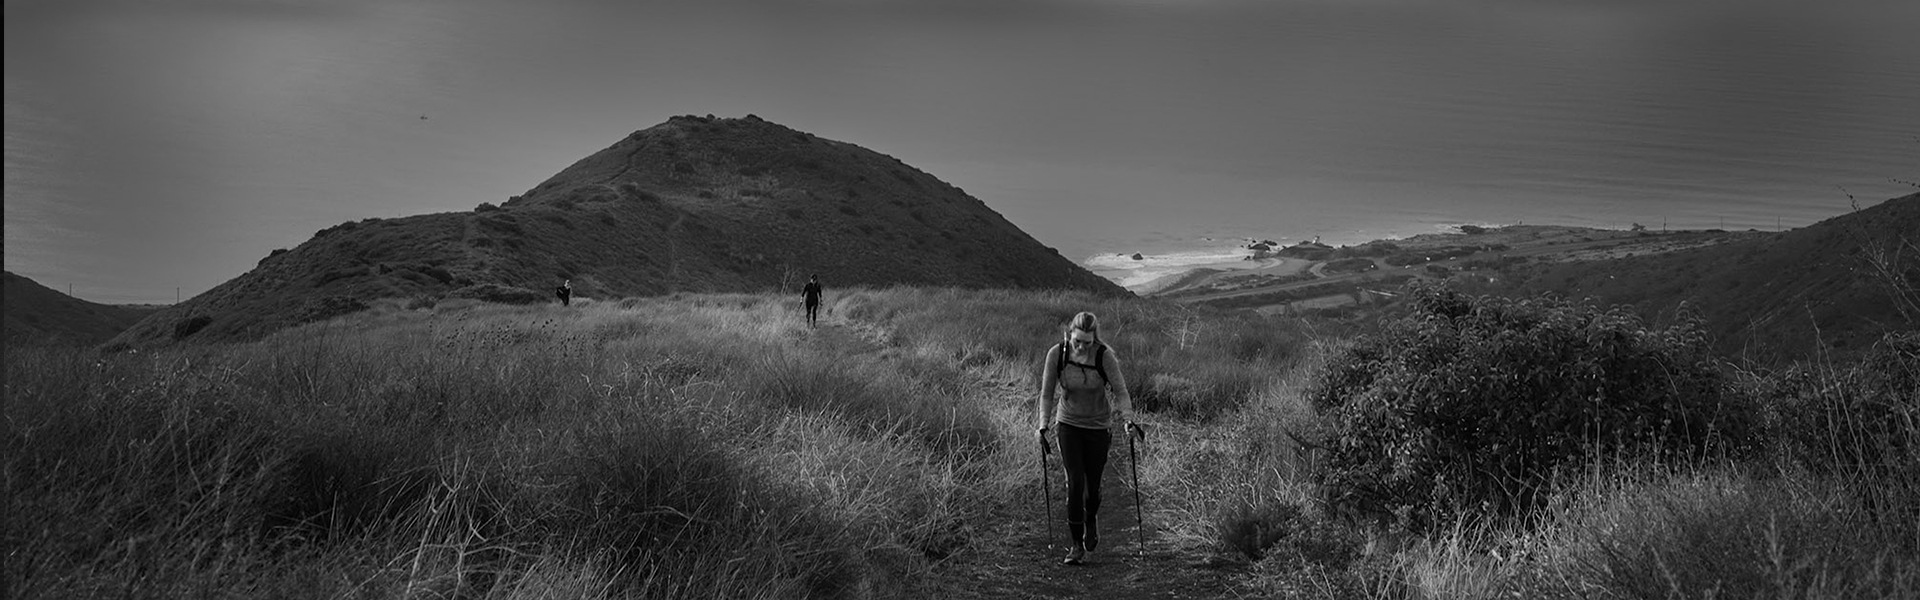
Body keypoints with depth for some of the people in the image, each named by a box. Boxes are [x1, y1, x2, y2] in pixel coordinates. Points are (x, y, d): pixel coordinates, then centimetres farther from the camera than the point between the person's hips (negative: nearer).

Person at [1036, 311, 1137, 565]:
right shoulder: (1056, 354, -14)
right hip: (1068, 424, 0)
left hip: (1099, 427, 0)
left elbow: (1120, 391, -15)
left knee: (1093, 483, 8)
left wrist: (1127, 419, -30)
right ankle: (1076, 544, -2)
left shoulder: (1105, 356, -18)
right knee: (1075, 482, -11)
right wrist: (1044, 425, -14)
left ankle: (1091, 518, 42)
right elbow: (1046, 393, -6)